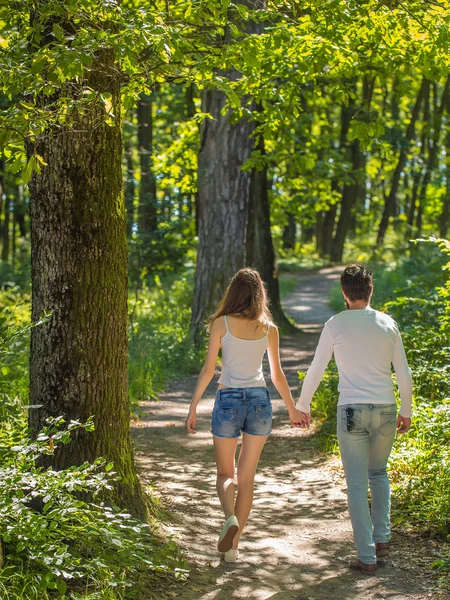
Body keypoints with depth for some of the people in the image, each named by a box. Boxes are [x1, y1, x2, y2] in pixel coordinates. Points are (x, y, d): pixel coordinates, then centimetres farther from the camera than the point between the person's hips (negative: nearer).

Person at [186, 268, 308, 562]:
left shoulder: (221, 323, -4)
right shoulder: (269, 328, 3)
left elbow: (208, 369, -6)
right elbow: (277, 375, 8)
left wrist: (193, 407, 1)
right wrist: (293, 408, 21)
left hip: (228, 399, -2)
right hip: (260, 400, 2)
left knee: (225, 473, 13)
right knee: (247, 477, 11)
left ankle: (230, 517, -16)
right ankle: (233, 546, 12)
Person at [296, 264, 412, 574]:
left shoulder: (336, 325, -4)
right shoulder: (388, 324, 2)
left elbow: (316, 371, 1)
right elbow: (404, 374, 5)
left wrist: (302, 406, 15)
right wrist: (406, 412, 18)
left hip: (352, 411, -3)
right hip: (385, 409, 3)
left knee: (357, 484, 3)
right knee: (379, 473, 25)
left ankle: (367, 556, 3)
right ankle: (382, 538, 19)